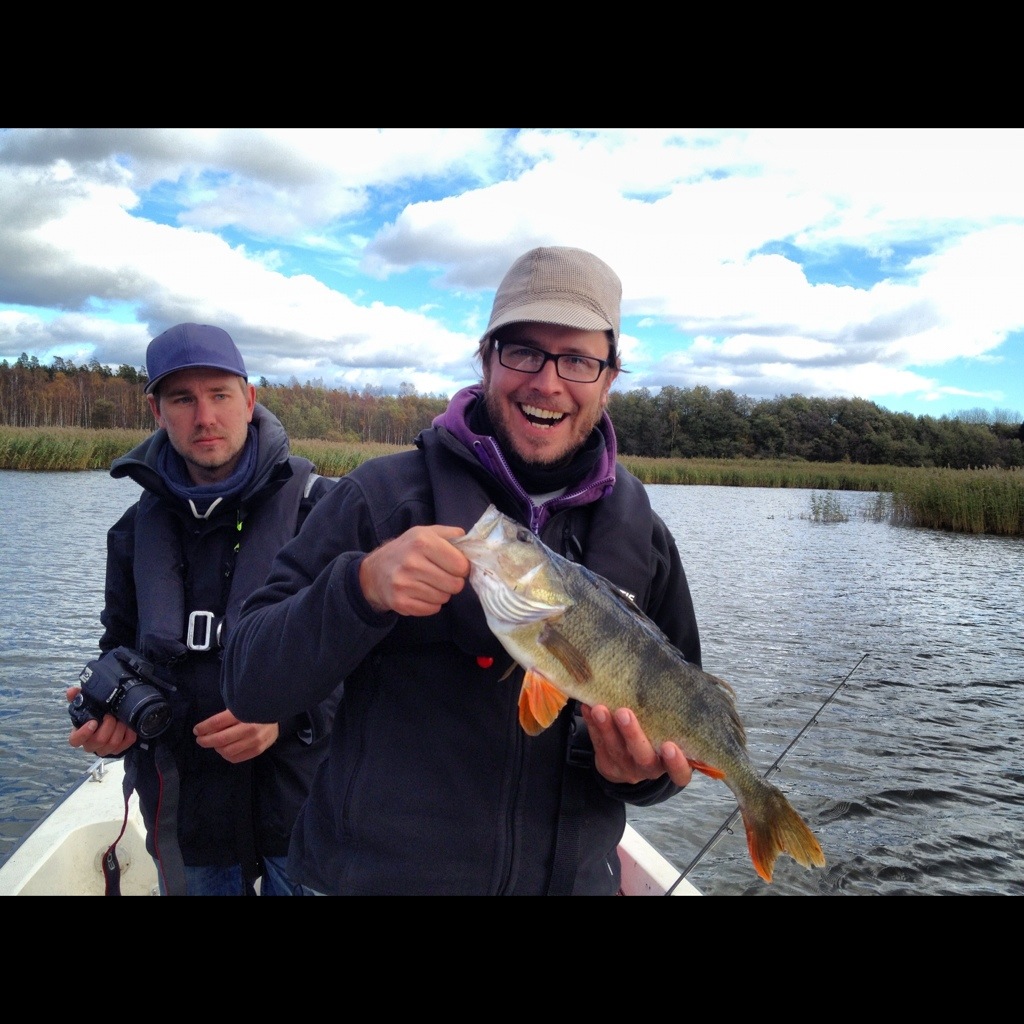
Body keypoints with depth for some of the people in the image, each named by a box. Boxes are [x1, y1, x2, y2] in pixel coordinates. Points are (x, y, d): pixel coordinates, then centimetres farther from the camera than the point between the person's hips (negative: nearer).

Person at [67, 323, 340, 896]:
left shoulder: (319, 506, -10)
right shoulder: (137, 529, 6)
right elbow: (121, 649, 18)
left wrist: (288, 715, -24)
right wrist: (107, 719, -2)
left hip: (302, 803, -4)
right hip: (183, 808, 4)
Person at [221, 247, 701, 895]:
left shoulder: (647, 541, -2)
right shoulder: (383, 495, -11)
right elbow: (248, 685, -12)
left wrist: (642, 767, -16)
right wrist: (361, 587, -29)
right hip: (375, 873, -2)